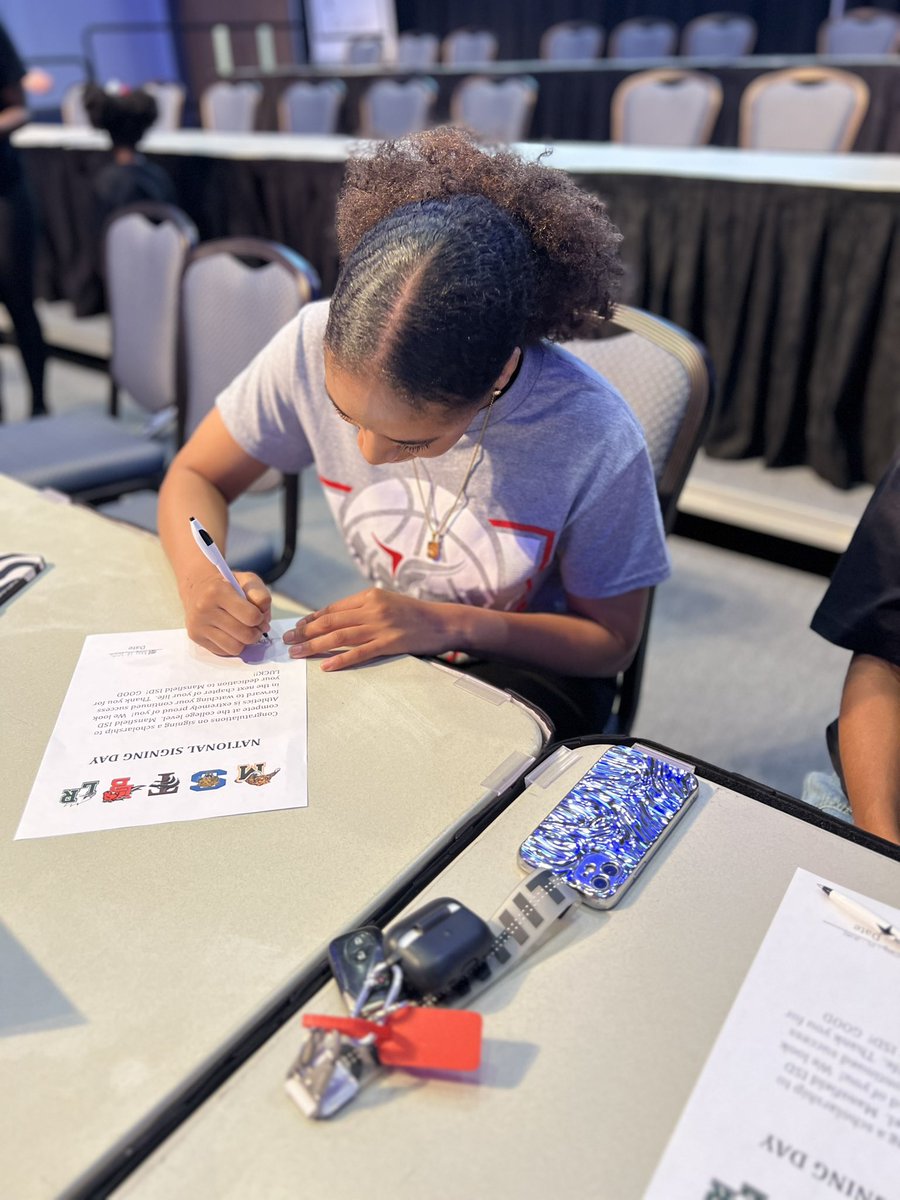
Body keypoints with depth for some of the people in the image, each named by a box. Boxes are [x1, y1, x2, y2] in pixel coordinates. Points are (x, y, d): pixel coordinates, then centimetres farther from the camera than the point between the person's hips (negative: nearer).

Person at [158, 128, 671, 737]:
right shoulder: (316, 345, -21)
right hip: (381, 654, 4)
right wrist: (202, 581, -28)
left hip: (526, 670, -3)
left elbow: (612, 641, -14)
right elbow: (195, 476, -6)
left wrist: (449, 624, -27)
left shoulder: (595, 438, -29)